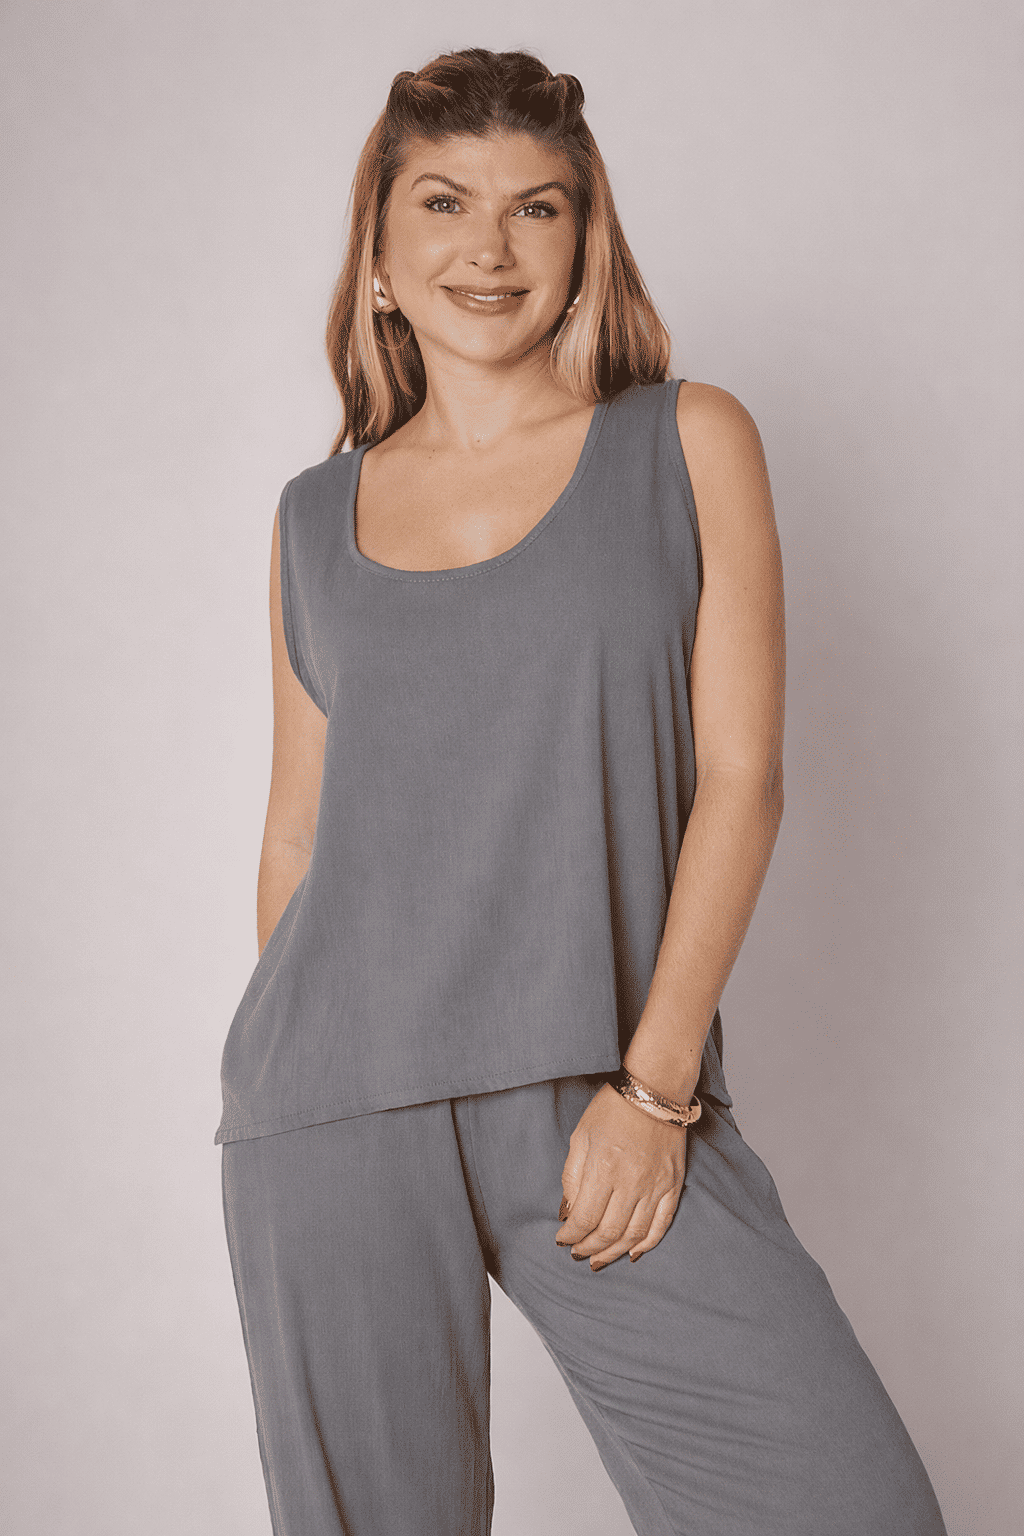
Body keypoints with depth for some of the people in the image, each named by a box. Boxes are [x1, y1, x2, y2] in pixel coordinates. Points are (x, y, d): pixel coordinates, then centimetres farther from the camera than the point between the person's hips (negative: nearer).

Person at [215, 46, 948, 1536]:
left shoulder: (691, 443, 4)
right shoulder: (319, 514, 11)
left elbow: (741, 775, -2)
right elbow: (298, 825, 14)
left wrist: (656, 1085, -9)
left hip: (607, 1093, -1)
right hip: (338, 1097, 2)